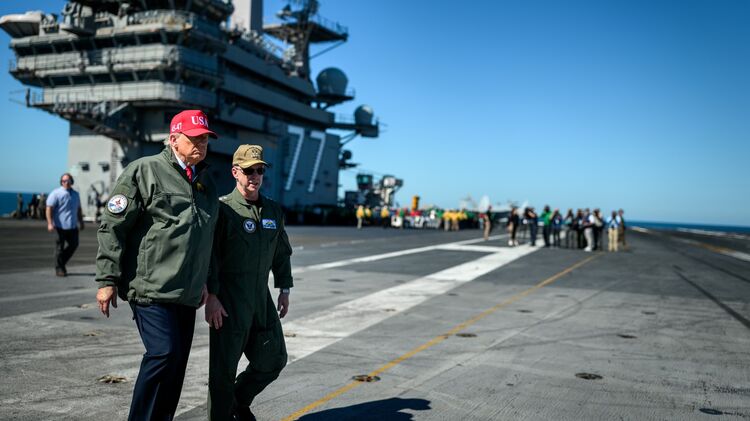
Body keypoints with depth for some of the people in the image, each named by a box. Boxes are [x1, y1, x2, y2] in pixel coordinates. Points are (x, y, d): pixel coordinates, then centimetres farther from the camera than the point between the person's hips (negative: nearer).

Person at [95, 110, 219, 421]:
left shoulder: (205, 181, 16)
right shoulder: (144, 171, -5)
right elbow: (112, 226, -8)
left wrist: (203, 281, 26)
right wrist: (107, 279, -12)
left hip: (186, 292, 7)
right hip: (151, 287, -7)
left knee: (177, 363, 10)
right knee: (164, 353, -16)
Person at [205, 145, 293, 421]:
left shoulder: (273, 210, 11)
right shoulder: (222, 208, -7)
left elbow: (282, 253, 19)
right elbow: (209, 255, -12)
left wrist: (284, 289, 15)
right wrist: (211, 296, -16)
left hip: (261, 298, 6)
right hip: (228, 301, -6)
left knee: (274, 360, 11)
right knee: (224, 366, 1)